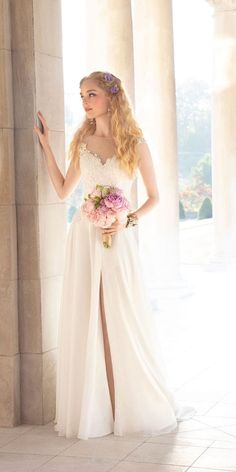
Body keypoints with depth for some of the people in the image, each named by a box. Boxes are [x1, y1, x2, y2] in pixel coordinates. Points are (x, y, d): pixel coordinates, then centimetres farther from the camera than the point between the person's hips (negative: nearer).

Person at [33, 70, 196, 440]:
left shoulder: (135, 144, -2)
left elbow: (154, 197, 3)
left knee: (126, 323, 0)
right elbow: (63, 190, 13)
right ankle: (92, 408, 13)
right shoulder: (82, 142, 9)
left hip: (118, 240, -3)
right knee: (85, 323, 4)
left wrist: (127, 220, -11)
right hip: (84, 238, 3)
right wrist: (46, 146, 12)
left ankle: (139, 406, 14)